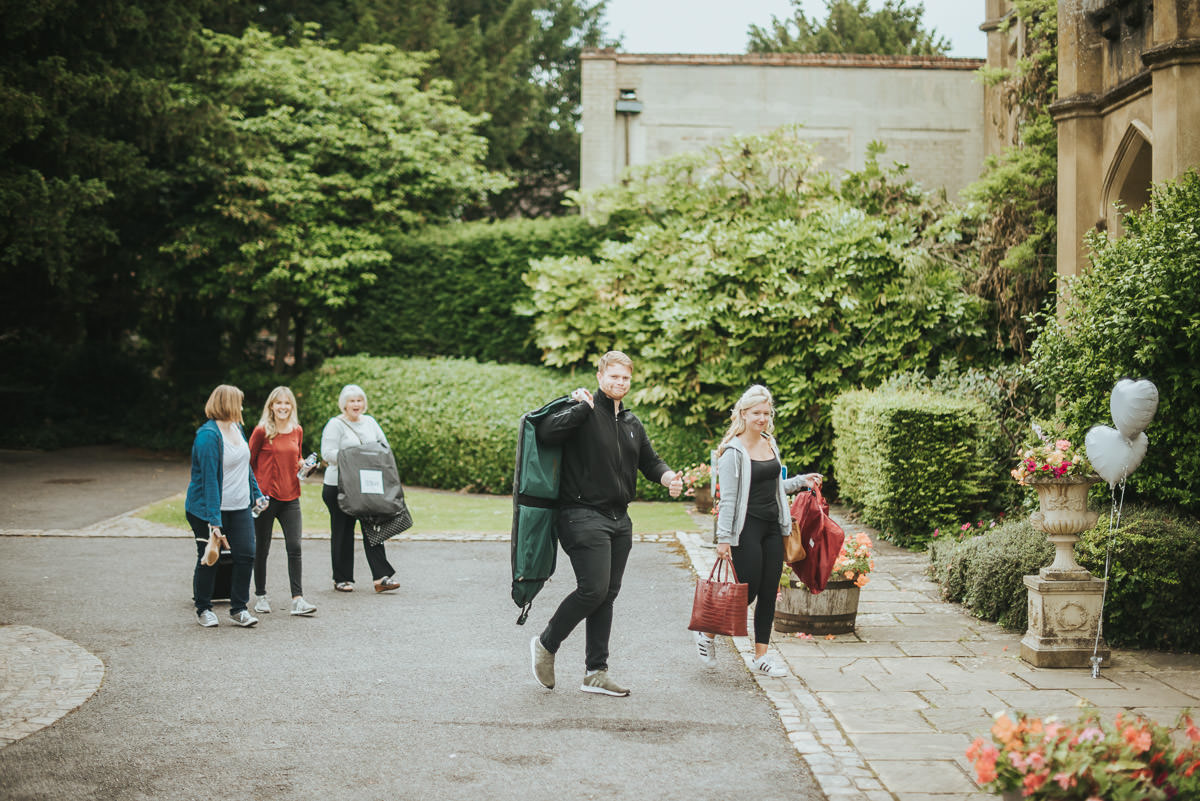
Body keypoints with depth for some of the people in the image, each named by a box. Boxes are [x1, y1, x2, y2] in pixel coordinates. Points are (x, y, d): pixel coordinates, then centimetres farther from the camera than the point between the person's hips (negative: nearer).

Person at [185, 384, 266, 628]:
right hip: (209, 509, -7)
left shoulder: (236, 428, 9)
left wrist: (256, 494, 20)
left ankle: (238, 608, 12)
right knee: (209, 559, 5)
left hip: (240, 507, 7)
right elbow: (209, 479, -22)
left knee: (246, 555, -1)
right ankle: (203, 609, 22)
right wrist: (214, 521, -25)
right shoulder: (208, 435, -18)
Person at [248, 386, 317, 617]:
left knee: (294, 547, -5)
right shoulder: (261, 431, -7)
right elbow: (249, 462, -1)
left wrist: (303, 464, 0)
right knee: (262, 548, 7)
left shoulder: (297, 431, 7)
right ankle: (260, 596, 22)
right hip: (265, 495, -3)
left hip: (290, 496, 3)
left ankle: (297, 599, -4)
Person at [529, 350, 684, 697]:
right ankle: (546, 644, 8)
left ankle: (596, 673, 14)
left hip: (620, 519, 8)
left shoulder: (632, 423, 17)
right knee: (593, 589, -14)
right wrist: (582, 407, -22)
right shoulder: (583, 410, -7)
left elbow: (650, 461, 24)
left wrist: (669, 477, 3)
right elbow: (546, 432, -24)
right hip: (583, 515, -8)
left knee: (608, 594, 8)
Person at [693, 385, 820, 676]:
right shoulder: (733, 451, -11)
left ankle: (761, 657, 14)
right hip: (746, 528, -7)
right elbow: (727, 498, -13)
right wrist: (724, 538, -15)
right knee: (747, 593, -5)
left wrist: (800, 481, 11)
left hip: (772, 526, 7)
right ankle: (706, 632, 17)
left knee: (769, 594, 7)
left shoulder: (770, 444, 11)